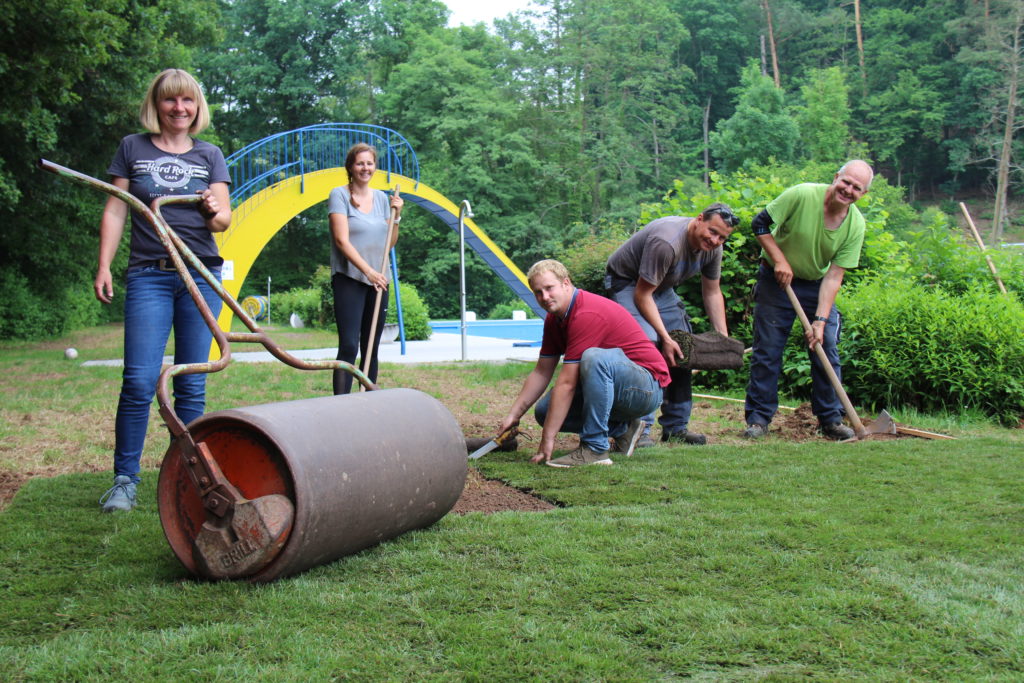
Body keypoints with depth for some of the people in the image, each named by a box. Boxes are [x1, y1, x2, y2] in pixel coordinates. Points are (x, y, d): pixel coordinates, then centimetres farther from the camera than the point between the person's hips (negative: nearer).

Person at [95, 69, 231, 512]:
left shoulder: (209, 156, 13)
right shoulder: (132, 149, 10)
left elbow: (224, 220, 5)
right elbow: (115, 212, 8)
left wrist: (214, 212, -18)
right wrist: (104, 267, -2)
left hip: (201, 276, 2)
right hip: (148, 275, -2)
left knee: (192, 385, 3)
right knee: (139, 381, -10)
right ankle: (124, 480, 0)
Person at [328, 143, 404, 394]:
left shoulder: (381, 198, 13)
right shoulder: (339, 195, -4)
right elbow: (342, 241, -12)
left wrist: (396, 216, 0)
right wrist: (368, 271, -19)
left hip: (378, 281, 6)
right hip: (349, 279, -6)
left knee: (371, 348, 8)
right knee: (349, 346, -14)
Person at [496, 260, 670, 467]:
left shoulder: (587, 314, -24)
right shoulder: (554, 319, 6)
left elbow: (567, 383, -26)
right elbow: (541, 373, 13)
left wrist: (547, 439, -25)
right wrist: (513, 415, 8)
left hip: (647, 387, -10)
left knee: (594, 357, -37)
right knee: (545, 410, 0)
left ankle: (594, 449, -27)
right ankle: (621, 428, 11)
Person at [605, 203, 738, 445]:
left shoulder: (712, 248, -10)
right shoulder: (666, 243, -36)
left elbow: (712, 293, 4)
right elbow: (642, 294, -31)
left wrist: (724, 338, -3)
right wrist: (665, 338, -32)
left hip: (662, 288, 8)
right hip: (627, 283, -8)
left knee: (681, 349, 1)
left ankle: (676, 426, 10)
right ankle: (639, 427, -24)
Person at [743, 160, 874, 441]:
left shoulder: (855, 224, -12)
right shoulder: (802, 195, -23)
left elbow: (833, 275, -13)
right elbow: (760, 223, -13)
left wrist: (821, 320, -19)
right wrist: (780, 261, -20)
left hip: (817, 286, 3)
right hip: (777, 280, -3)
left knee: (826, 350, 1)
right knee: (766, 351, -2)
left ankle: (830, 419, 13)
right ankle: (758, 417, 7)